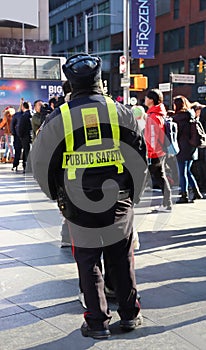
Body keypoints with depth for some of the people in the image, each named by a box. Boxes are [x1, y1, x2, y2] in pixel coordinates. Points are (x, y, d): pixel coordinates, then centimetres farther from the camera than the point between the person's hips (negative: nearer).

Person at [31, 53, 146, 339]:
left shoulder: (58, 118, -6)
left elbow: (41, 163, 1)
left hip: (79, 207, -1)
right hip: (119, 203, 2)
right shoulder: (120, 112, -2)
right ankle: (129, 315, 26)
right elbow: (139, 158, 4)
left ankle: (98, 323, 18)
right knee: (122, 260, 14)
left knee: (88, 264, 9)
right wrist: (131, 195, 16)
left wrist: (57, 195, 16)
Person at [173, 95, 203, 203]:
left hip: (183, 148, -8)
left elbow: (175, 134, -14)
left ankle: (184, 196, 5)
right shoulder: (191, 116, 8)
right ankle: (196, 192, 16)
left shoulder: (179, 117, -15)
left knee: (182, 173, 1)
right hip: (192, 148, 8)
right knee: (187, 171, 18)